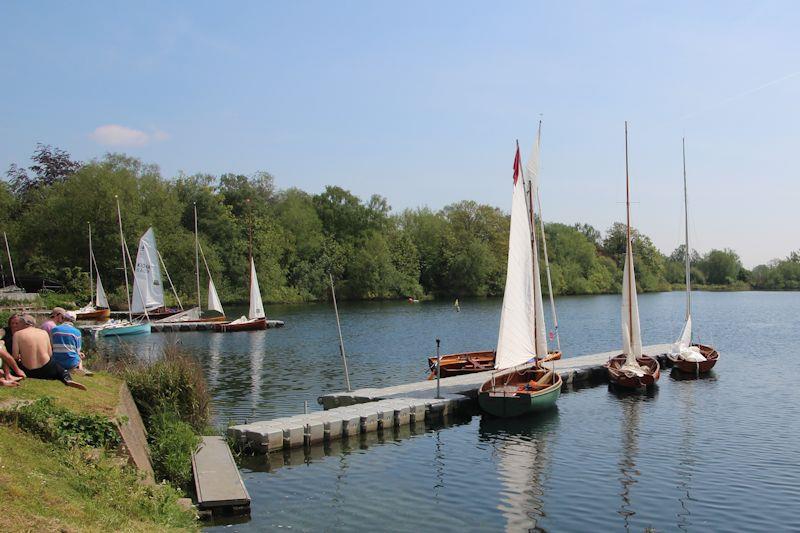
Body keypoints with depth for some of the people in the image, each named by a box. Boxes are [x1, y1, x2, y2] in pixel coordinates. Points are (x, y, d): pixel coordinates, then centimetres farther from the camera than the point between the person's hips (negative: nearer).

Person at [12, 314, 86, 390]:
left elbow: (15, 356, -8)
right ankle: (68, 379, -10)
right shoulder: (44, 332, 6)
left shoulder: (17, 334, -2)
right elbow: (50, 354, 6)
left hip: (29, 372, -2)